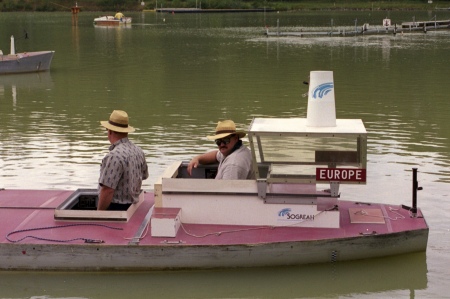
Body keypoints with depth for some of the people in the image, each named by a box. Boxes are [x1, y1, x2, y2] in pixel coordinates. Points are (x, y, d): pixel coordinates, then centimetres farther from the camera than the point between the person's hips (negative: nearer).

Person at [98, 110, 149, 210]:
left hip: (115, 208, -9)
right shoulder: (138, 151, 7)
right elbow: (144, 176, 23)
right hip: (132, 207, 9)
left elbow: (107, 190, -25)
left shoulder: (114, 156, -21)